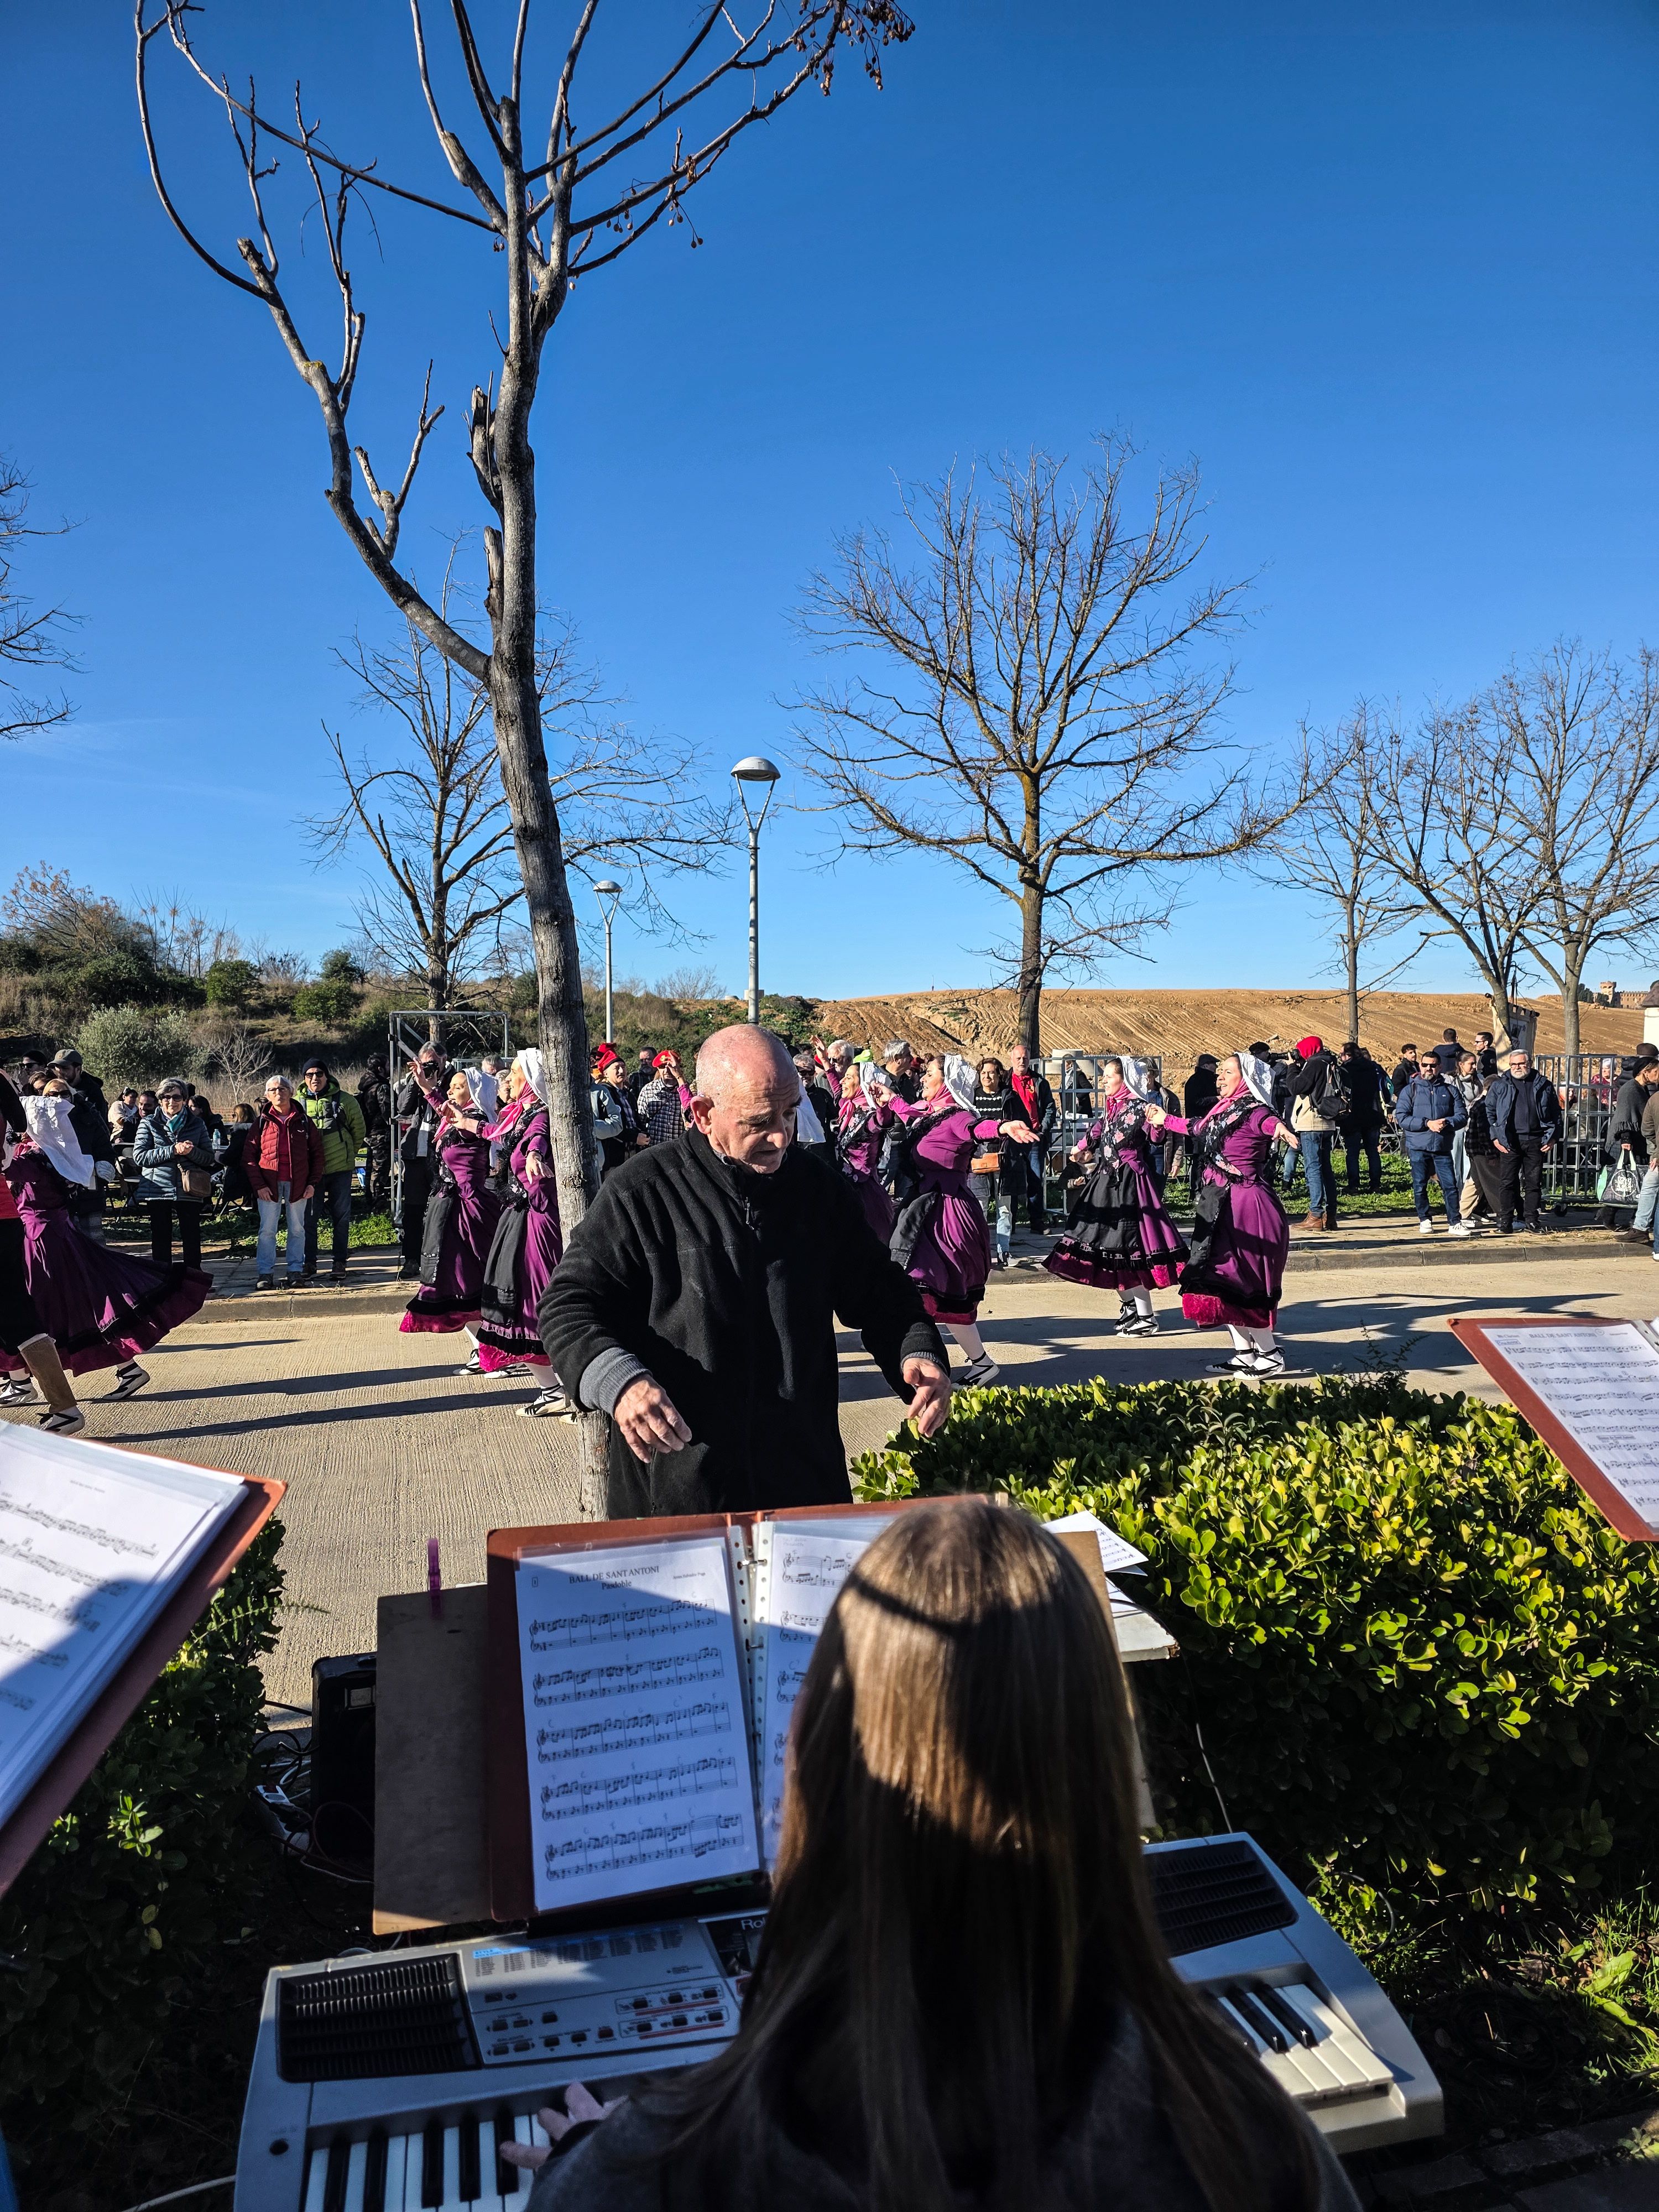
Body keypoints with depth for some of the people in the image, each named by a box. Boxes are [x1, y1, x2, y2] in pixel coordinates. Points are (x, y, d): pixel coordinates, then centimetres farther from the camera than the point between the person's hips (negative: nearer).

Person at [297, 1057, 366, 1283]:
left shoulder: (344, 1100, 0)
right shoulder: (296, 1103, 3)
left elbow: (359, 1129, 11)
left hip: (340, 1168, -1)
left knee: (341, 1217, 5)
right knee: (309, 1217, 5)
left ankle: (339, 1262, 13)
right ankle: (309, 1262, 15)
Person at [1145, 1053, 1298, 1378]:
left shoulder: (1252, 1111, -13)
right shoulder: (1221, 1112, 13)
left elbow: (1269, 1121, -36)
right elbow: (1198, 1129, 34)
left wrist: (1281, 1129, -59)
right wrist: (1166, 1119, 49)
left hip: (1245, 1207, -9)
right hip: (1220, 1207, 9)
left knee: (1236, 1281, -9)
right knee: (1223, 1281, 12)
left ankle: (1270, 1355, 3)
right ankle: (1244, 1354, 21)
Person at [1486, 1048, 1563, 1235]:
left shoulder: (1544, 1085, 11)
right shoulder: (1500, 1085, 7)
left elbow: (1556, 1113, 14)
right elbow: (1490, 1112, 7)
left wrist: (1553, 1137, 5)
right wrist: (1495, 1137, -2)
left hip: (1536, 1142, 1)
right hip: (1510, 1142, -1)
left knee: (1534, 1182, 5)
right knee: (1509, 1182, -1)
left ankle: (1533, 1220, 13)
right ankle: (1505, 1222, 2)